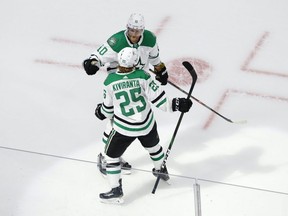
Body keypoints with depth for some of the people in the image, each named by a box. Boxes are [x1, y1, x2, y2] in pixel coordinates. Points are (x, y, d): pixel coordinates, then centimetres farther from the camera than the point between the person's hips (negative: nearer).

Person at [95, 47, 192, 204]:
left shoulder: (110, 81, -13)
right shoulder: (142, 76, -15)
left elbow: (108, 109, -2)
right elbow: (157, 97, -14)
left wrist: (100, 112, 20)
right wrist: (175, 104, -2)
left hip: (124, 129, -2)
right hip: (147, 125, 2)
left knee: (112, 155, 14)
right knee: (153, 146, 31)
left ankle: (116, 191, 12)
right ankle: (161, 170, 54)